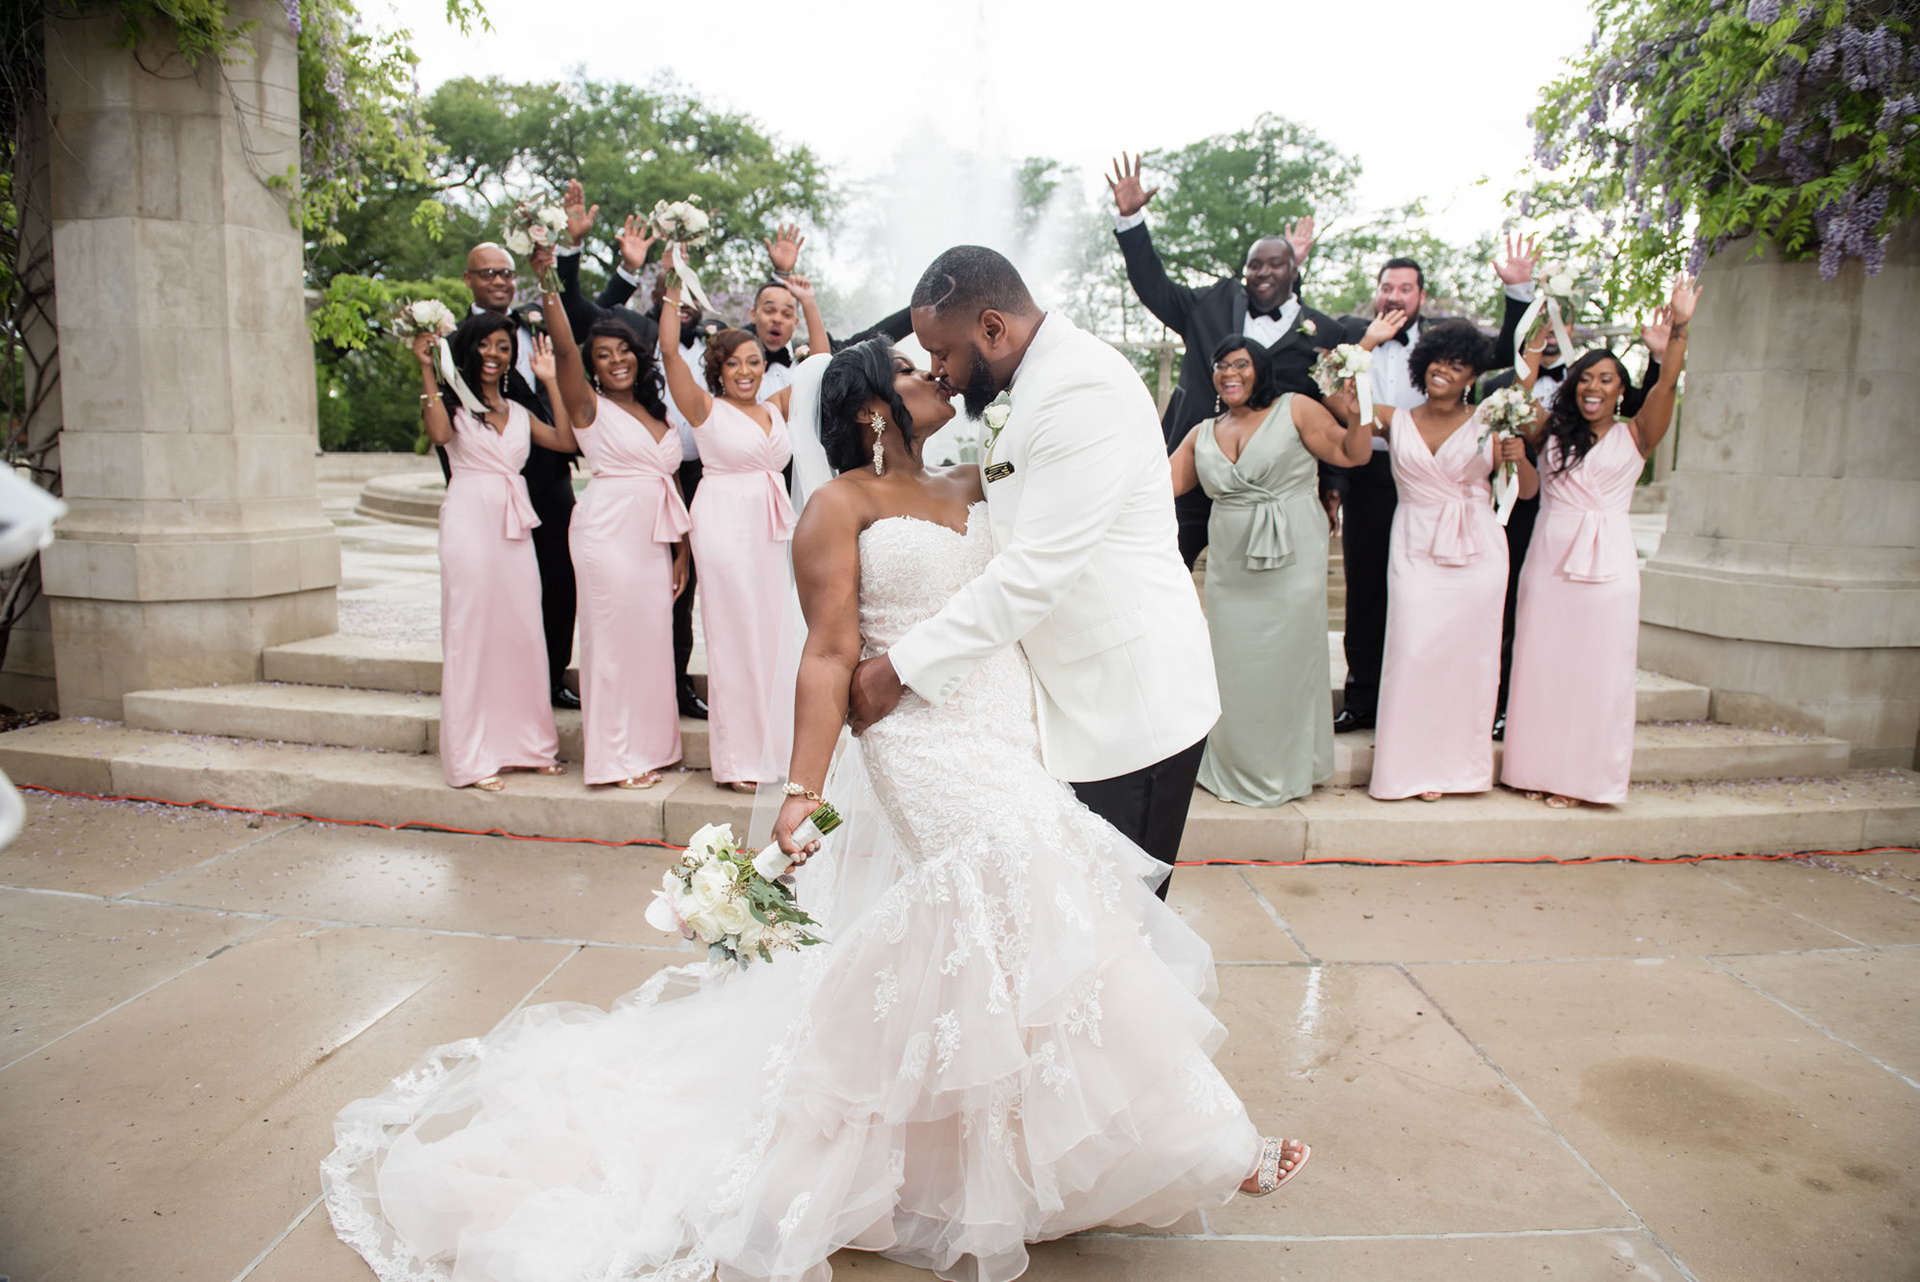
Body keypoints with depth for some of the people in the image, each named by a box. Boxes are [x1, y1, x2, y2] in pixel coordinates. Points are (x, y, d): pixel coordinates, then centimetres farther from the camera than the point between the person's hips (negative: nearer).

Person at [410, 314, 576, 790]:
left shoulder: (519, 409, 18)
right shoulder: (452, 400, 3)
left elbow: (565, 441, 4)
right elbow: (439, 434, -19)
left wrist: (549, 380, 5)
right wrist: (426, 369, -16)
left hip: (514, 528, 5)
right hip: (469, 523, -5)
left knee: (521, 630, 6)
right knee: (471, 631, -2)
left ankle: (525, 743, 17)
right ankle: (473, 757, 4)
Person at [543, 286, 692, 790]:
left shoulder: (658, 414, 17)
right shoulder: (590, 406, 2)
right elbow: (563, 350, -15)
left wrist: (682, 550, 13)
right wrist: (550, 290, -23)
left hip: (655, 539, 6)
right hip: (609, 533, -5)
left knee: (652, 637, 8)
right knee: (613, 636, -1)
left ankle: (647, 746, 20)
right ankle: (615, 757, 8)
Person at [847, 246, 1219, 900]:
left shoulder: (1082, 388, -21)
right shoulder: (1032, 385, 12)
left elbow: (1035, 572, -25)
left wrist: (902, 668, -21)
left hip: (1129, 705, -9)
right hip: (1080, 698, 10)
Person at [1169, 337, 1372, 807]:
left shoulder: (1295, 410, 1)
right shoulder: (1203, 435, 12)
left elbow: (1352, 453, -1)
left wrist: (1358, 408, -14)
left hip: (1291, 565, -3)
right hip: (1230, 570, 4)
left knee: (1287, 663, 4)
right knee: (1234, 669, 7)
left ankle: (1287, 771, 21)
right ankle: (1238, 771, 24)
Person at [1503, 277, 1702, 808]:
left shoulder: (1634, 436, 4)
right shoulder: (1551, 431, 9)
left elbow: (1667, 386, -8)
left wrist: (1679, 329, -20)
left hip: (1608, 561, -1)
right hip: (1550, 556, 1)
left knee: (1597, 667, 2)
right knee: (1542, 661, 5)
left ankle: (1582, 775, 13)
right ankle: (1540, 767, 16)